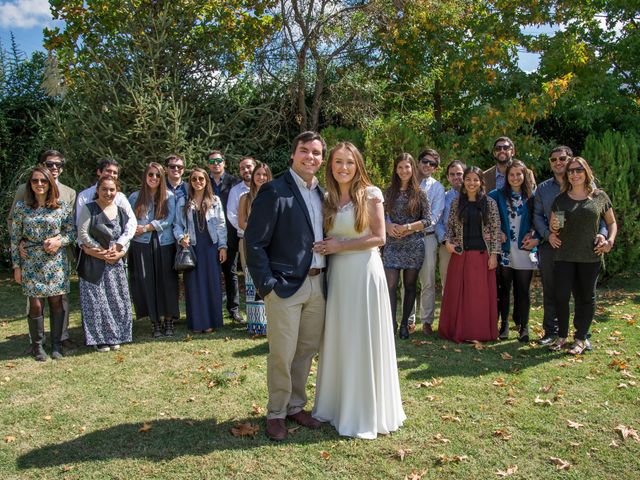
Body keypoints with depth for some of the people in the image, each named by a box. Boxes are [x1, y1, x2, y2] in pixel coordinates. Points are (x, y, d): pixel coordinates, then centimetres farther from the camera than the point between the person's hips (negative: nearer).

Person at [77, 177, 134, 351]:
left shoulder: (121, 211, 7)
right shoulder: (88, 209, -5)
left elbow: (127, 235, 9)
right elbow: (83, 234, -10)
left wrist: (120, 252, -9)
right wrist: (102, 252, -11)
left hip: (116, 263, 4)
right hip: (94, 263, -4)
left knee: (116, 300, 7)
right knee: (96, 301, 0)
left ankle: (114, 337, 19)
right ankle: (99, 339, 11)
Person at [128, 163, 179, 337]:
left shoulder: (169, 196, 5)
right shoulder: (135, 197, 10)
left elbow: (169, 219, -5)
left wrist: (146, 228, -10)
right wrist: (134, 230, -13)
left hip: (165, 244, -1)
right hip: (142, 245, 1)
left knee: (167, 282, 0)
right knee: (147, 282, 0)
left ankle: (169, 321, 11)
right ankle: (156, 323, 10)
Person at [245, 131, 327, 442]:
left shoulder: (322, 192, 10)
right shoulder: (274, 191, -10)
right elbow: (255, 243, -11)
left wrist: (326, 276, 7)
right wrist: (267, 285, -14)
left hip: (318, 284, 6)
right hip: (286, 285, -6)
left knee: (307, 350, 15)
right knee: (282, 355, 3)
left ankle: (296, 406, 33)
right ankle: (276, 414, 23)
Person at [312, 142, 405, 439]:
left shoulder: (370, 194, -5)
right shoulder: (327, 199, 9)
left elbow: (379, 238, -9)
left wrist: (341, 245, -12)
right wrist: (327, 248, -4)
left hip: (365, 272, -4)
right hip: (337, 273, 5)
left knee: (364, 340, 4)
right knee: (338, 339, 11)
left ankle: (366, 411, 19)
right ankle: (338, 403, 27)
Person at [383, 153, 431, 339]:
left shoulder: (420, 194, 3)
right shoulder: (389, 192, 8)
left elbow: (428, 220, -1)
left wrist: (408, 227, -13)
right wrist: (388, 226, -12)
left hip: (414, 245, -1)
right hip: (392, 244, 1)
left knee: (410, 285, 6)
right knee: (391, 285, -7)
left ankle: (405, 323, 18)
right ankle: (392, 323, 2)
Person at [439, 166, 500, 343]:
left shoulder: (490, 203, 1)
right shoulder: (457, 203, 7)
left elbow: (495, 230, -1)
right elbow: (450, 226, 11)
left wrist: (493, 254, -6)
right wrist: (448, 241, -7)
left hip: (482, 254, -2)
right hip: (460, 254, 2)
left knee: (481, 294, 2)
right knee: (458, 293, 5)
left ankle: (479, 332, 13)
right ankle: (459, 330, 16)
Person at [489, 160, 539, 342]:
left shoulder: (531, 197, 6)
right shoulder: (497, 195, 4)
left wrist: (535, 237, -5)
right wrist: (497, 232, -6)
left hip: (525, 251, 0)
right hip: (504, 250, 0)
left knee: (523, 291, 5)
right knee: (503, 289, 6)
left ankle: (523, 327, 14)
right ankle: (504, 324, 18)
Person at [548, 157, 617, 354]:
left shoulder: (600, 197, 3)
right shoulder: (561, 199, 7)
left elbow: (612, 222, 11)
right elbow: (552, 229, 12)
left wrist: (610, 240, -6)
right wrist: (554, 229, -10)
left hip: (591, 257, -1)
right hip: (564, 256, 1)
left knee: (586, 297, 6)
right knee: (561, 296, -3)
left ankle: (580, 339, 17)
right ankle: (562, 335, 14)